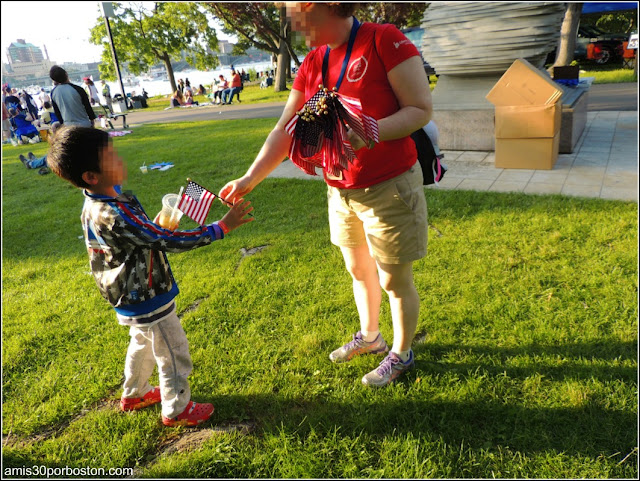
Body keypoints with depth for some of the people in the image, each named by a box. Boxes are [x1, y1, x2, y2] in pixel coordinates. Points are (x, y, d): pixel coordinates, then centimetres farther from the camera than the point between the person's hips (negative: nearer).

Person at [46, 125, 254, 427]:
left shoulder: (96, 203, -5)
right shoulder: (114, 218, -35)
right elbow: (170, 241, -34)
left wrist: (156, 228, 0)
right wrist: (222, 227, -32)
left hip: (132, 299, 10)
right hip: (148, 302, -9)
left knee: (143, 345, 31)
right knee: (174, 355, 11)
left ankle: (134, 394, 52)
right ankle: (177, 410, 32)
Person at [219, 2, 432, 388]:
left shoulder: (384, 40, -15)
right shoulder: (312, 64, 4)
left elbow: (421, 109, -16)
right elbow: (284, 132, 4)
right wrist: (250, 179, -3)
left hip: (389, 186, -6)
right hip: (341, 191, 7)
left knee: (394, 280, 8)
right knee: (359, 270, 22)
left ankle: (401, 354, 32)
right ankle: (369, 337, 46)